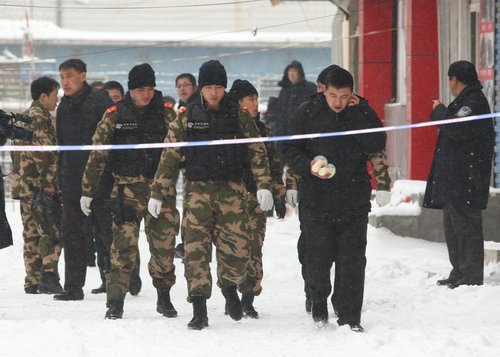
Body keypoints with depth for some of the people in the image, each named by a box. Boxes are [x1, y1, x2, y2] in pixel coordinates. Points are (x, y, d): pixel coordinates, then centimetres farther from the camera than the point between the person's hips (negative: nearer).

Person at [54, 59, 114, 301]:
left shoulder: (100, 101, -9)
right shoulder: (64, 106, 13)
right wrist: (60, 178, 17)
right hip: (72, 181, 7)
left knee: (109, 230, 0)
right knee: (72, 233, 6)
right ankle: (73, 287, 11)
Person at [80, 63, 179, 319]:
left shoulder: (166, 113, 4)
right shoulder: (115, 115, 1)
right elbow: (97, 154, 4)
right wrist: (87, 191, 3)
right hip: (128, 189, -1)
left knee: (164, 243, 3)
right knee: (124, 243, -8)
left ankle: (164, 297, 18)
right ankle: (115, 301, -5)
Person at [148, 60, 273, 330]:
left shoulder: (239, 117, 5)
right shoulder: (187, 118, 3)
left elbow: (257, 152, 5)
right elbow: (169, 156, 5)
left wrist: (263, 185, -6)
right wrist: (157, 193, 2)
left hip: (231, 190, 1)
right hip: (198, 189, 0)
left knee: (236, 247, -5)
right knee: (196, 248, -9)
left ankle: (230, 288, 27)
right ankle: (199, 309, -5)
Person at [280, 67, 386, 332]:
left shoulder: (361, 112, 1)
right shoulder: (307, 113, -1)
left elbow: (376, 145, -11)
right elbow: (290, 149, 3)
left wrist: (356, 114, -15)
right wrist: (308, 167, -15)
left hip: (354, 199, 0)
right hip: (316, 198, 0)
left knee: (352, 261, -1)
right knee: (317, 258, 4)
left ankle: (349, 317, 6)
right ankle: (319, 301, 32)